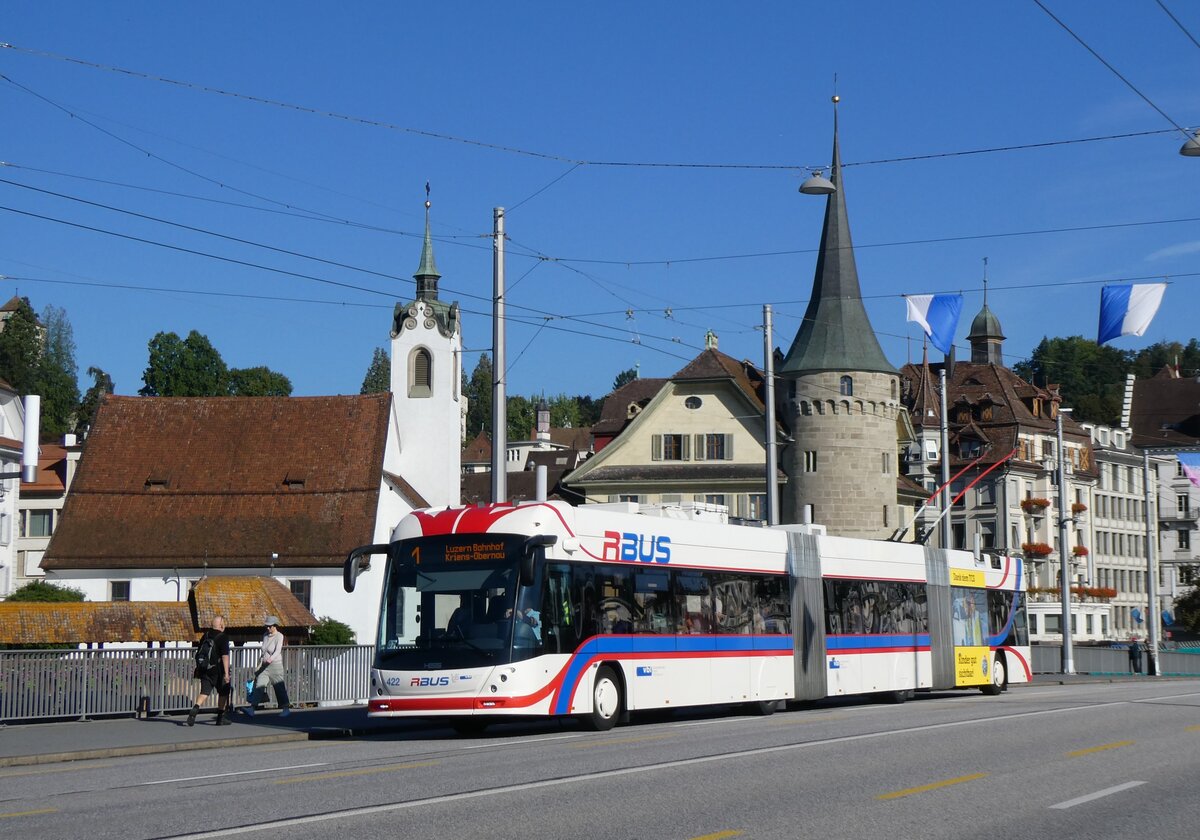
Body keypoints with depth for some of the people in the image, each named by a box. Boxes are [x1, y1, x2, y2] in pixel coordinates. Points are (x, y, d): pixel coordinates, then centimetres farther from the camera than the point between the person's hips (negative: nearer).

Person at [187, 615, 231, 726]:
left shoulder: (205, 635, 9)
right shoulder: (223, 637, -12)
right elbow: (225, 656, -19)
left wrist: (199, 669, 26)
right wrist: (226, 673, -20)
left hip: (205, 669, 5)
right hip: (218, 670, -5)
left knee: (204, 692, 2)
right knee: (223, 692, 13)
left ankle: (195, 709, -24)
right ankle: (220, 718, 18)